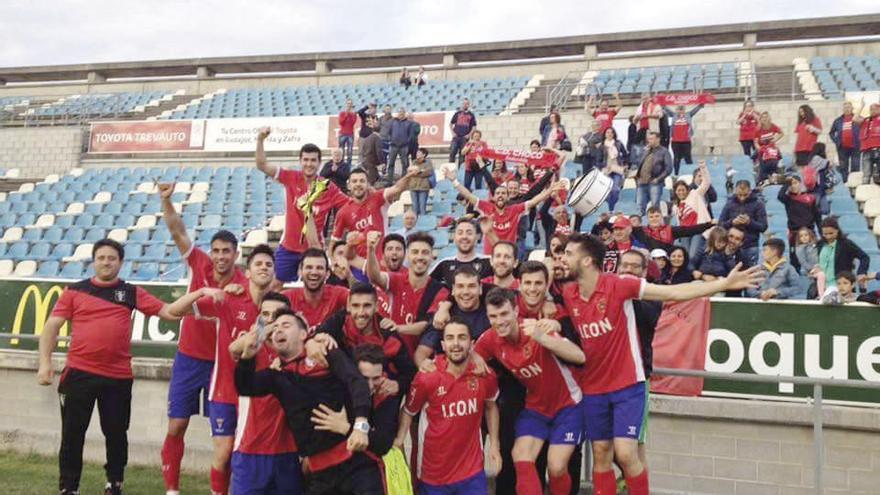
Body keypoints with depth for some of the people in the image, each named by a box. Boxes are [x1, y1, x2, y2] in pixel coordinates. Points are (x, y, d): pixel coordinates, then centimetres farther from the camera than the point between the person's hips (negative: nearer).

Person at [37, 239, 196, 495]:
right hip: (79, 373, -1)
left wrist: (197, 293, -8)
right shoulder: (75, 291, 5)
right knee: (72, 433, 5)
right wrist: (45, 362, -8)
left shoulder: (131, 292, 7)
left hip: (118, 376, 1)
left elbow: (169, 312, 4)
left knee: (116, 434, 10)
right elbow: (51, 326, 3)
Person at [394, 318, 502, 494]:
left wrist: (494, 444, 9)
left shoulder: (485, 375, -9)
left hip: (472, 470, 1)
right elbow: (408, 411, 0)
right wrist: (399, 440, -11)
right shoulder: (427, 377, -16)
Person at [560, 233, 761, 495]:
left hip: (627, 384, -4)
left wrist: (725, 283, -22)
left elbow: (674, 293, -17)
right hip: (593, 387, 5)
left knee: (625, 453, -10)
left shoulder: (619, 284, -16)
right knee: (600, 455, 10)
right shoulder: (568, 294, -2)